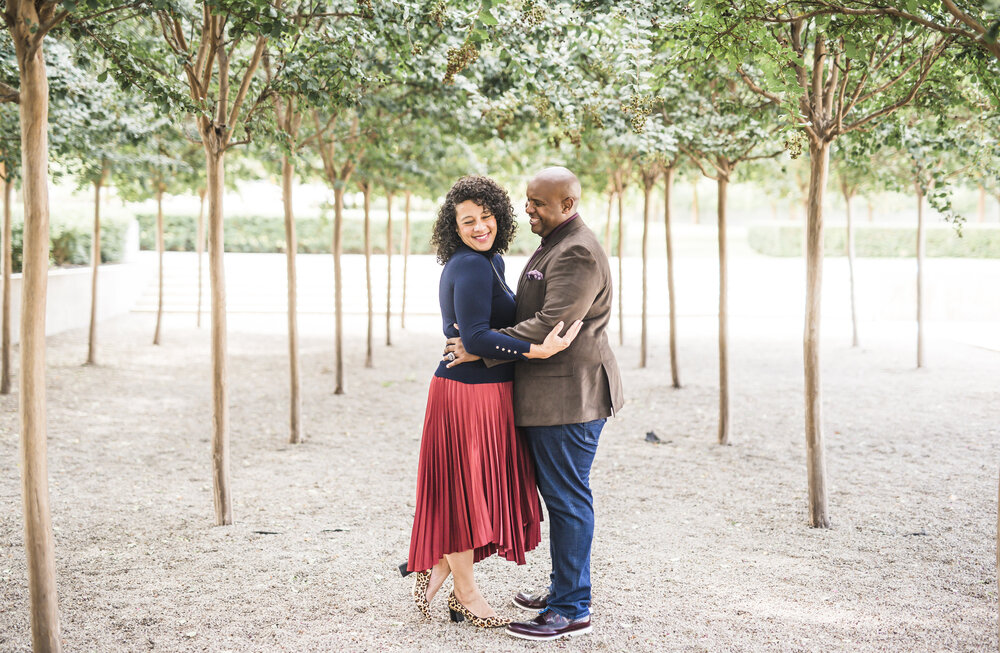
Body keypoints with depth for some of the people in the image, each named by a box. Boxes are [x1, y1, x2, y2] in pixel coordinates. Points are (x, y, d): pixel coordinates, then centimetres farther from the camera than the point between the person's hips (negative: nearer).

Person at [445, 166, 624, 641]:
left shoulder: (577, 253, -17)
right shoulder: (554, 245, 18)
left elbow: (551, 325, -24)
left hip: (568, 397, -11)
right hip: (547, 396, 11)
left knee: (568, 499, -5)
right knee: (559, 494, 18)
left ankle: (572, 610, 2)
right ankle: (562, 588, 29)